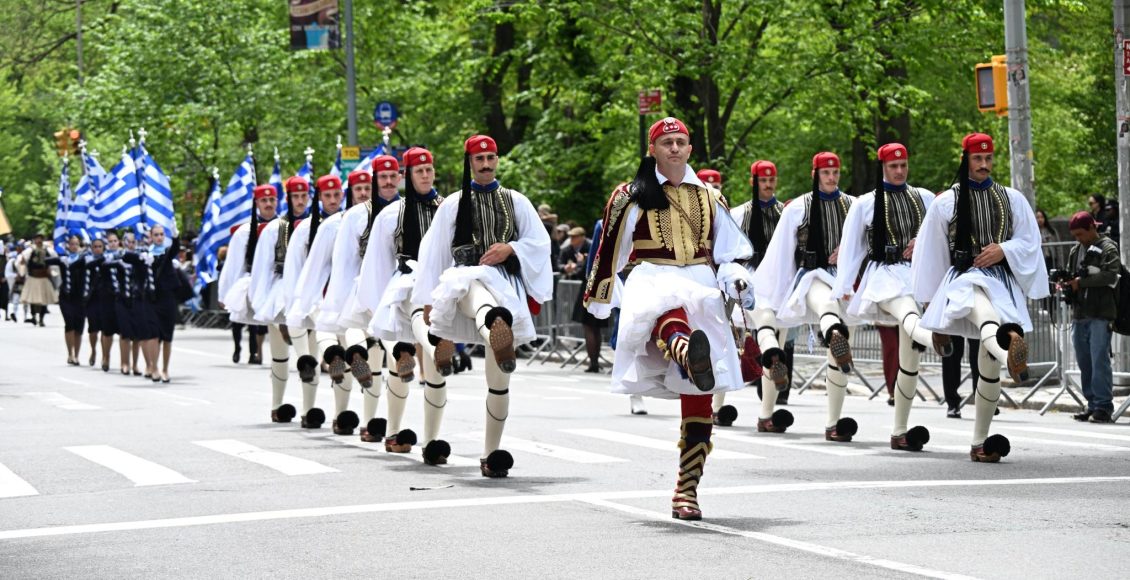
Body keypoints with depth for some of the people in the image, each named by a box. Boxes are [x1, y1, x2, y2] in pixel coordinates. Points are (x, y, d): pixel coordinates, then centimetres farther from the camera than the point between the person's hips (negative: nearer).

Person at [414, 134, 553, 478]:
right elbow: (433, 252, 10)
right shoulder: (453, 204, 12)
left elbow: (540, 241, 11)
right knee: (472, 282, -43)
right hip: (463, 279, -2)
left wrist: (510, 249, -8)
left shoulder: (516, 202, 16)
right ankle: (496, 329, -75)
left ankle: (491, 453, 8)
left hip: (507, 286, 2)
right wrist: (428, 299, 4)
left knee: (499, 376, 0)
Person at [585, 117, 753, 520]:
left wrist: (736, 280, 2)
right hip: (652, 286, -3)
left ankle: (687, 491, 3)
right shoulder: (630, 197, 8)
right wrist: (599, 300, 14)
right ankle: (689, 355, -79)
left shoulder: (710, 198, 18)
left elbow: (728, 252, 22)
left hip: (702, 292, 3)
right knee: (669, 315, -43)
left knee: (699, 399, -2)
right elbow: (610, 252, 12)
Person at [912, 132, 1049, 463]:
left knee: (989, 365, 1)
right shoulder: (946, 202, 7)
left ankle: (980, 443, 10)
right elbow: (930, 251, 11)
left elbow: (1030, 242, 12)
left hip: (1004, 281, 3)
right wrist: (930, 298, 11)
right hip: (963, 277, -3)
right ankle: (1010, 354, -73)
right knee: (977, 301, -42)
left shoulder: (1012, 200, 12)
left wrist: (1004, 249, -8)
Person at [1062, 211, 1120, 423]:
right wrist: (1066, 283, 4)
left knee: (1099, 359, -10)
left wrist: (1080, 282, -16)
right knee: (1084, 361, 8)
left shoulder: (1107, 248, -1)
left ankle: (1103, 406, -7)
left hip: (1101, 313, -7)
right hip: (1080, 314, 7)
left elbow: (1110, 275, -15)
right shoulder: (1076, 251, 19)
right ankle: (1092, 404, 15)